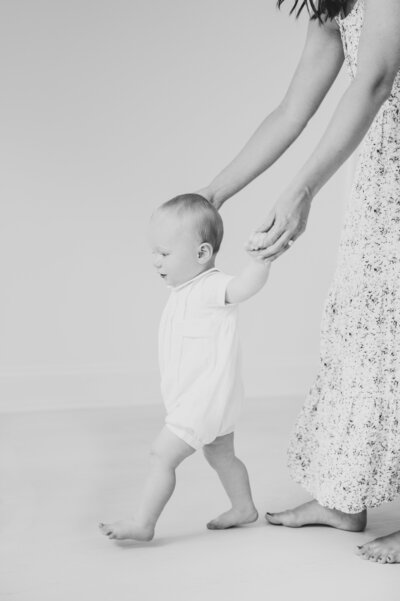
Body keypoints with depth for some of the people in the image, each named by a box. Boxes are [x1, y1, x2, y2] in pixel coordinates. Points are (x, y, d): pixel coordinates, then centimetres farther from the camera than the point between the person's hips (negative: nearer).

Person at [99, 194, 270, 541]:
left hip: (205, 401, -10)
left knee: (163, 455, -8)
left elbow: (248, 284, -43)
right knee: (221, 456, 23)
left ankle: (143, 525, 1)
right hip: (209, 400, 10)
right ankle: (244, 508, 38)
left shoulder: (213, 288, -22)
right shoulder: (187, 290, 9)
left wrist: (261, 253, -54)